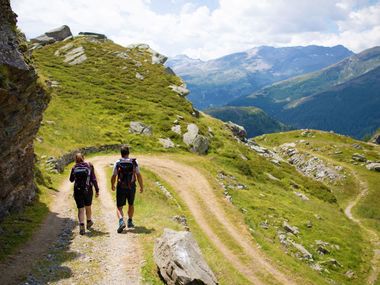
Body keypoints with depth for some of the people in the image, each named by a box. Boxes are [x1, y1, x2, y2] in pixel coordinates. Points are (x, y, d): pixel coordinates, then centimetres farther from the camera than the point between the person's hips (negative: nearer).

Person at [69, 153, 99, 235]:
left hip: (77, 191, 0)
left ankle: (82, 226, -11)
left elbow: (71, 180, 11)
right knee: (88, 207, 21)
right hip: (88, 190, 0)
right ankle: (89, 222, 40)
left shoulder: (74, 167, -2)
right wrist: (97, 190, -2)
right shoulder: (89, 166, -4)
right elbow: (93, 179, -7)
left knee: (80, 209, 4)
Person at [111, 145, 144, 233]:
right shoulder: (134, 162, -6)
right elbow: (139, 175, -6)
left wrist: (112, 185, 16)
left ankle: (121, 221, -19)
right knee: (131, 205, 23)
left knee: (119, 207, 5)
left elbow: (113, 176, -2)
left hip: (121, 188, -1)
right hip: (131, 187, 1)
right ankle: (130, 222, 31)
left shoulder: (117, 163, -7)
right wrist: (142, 186, 5)